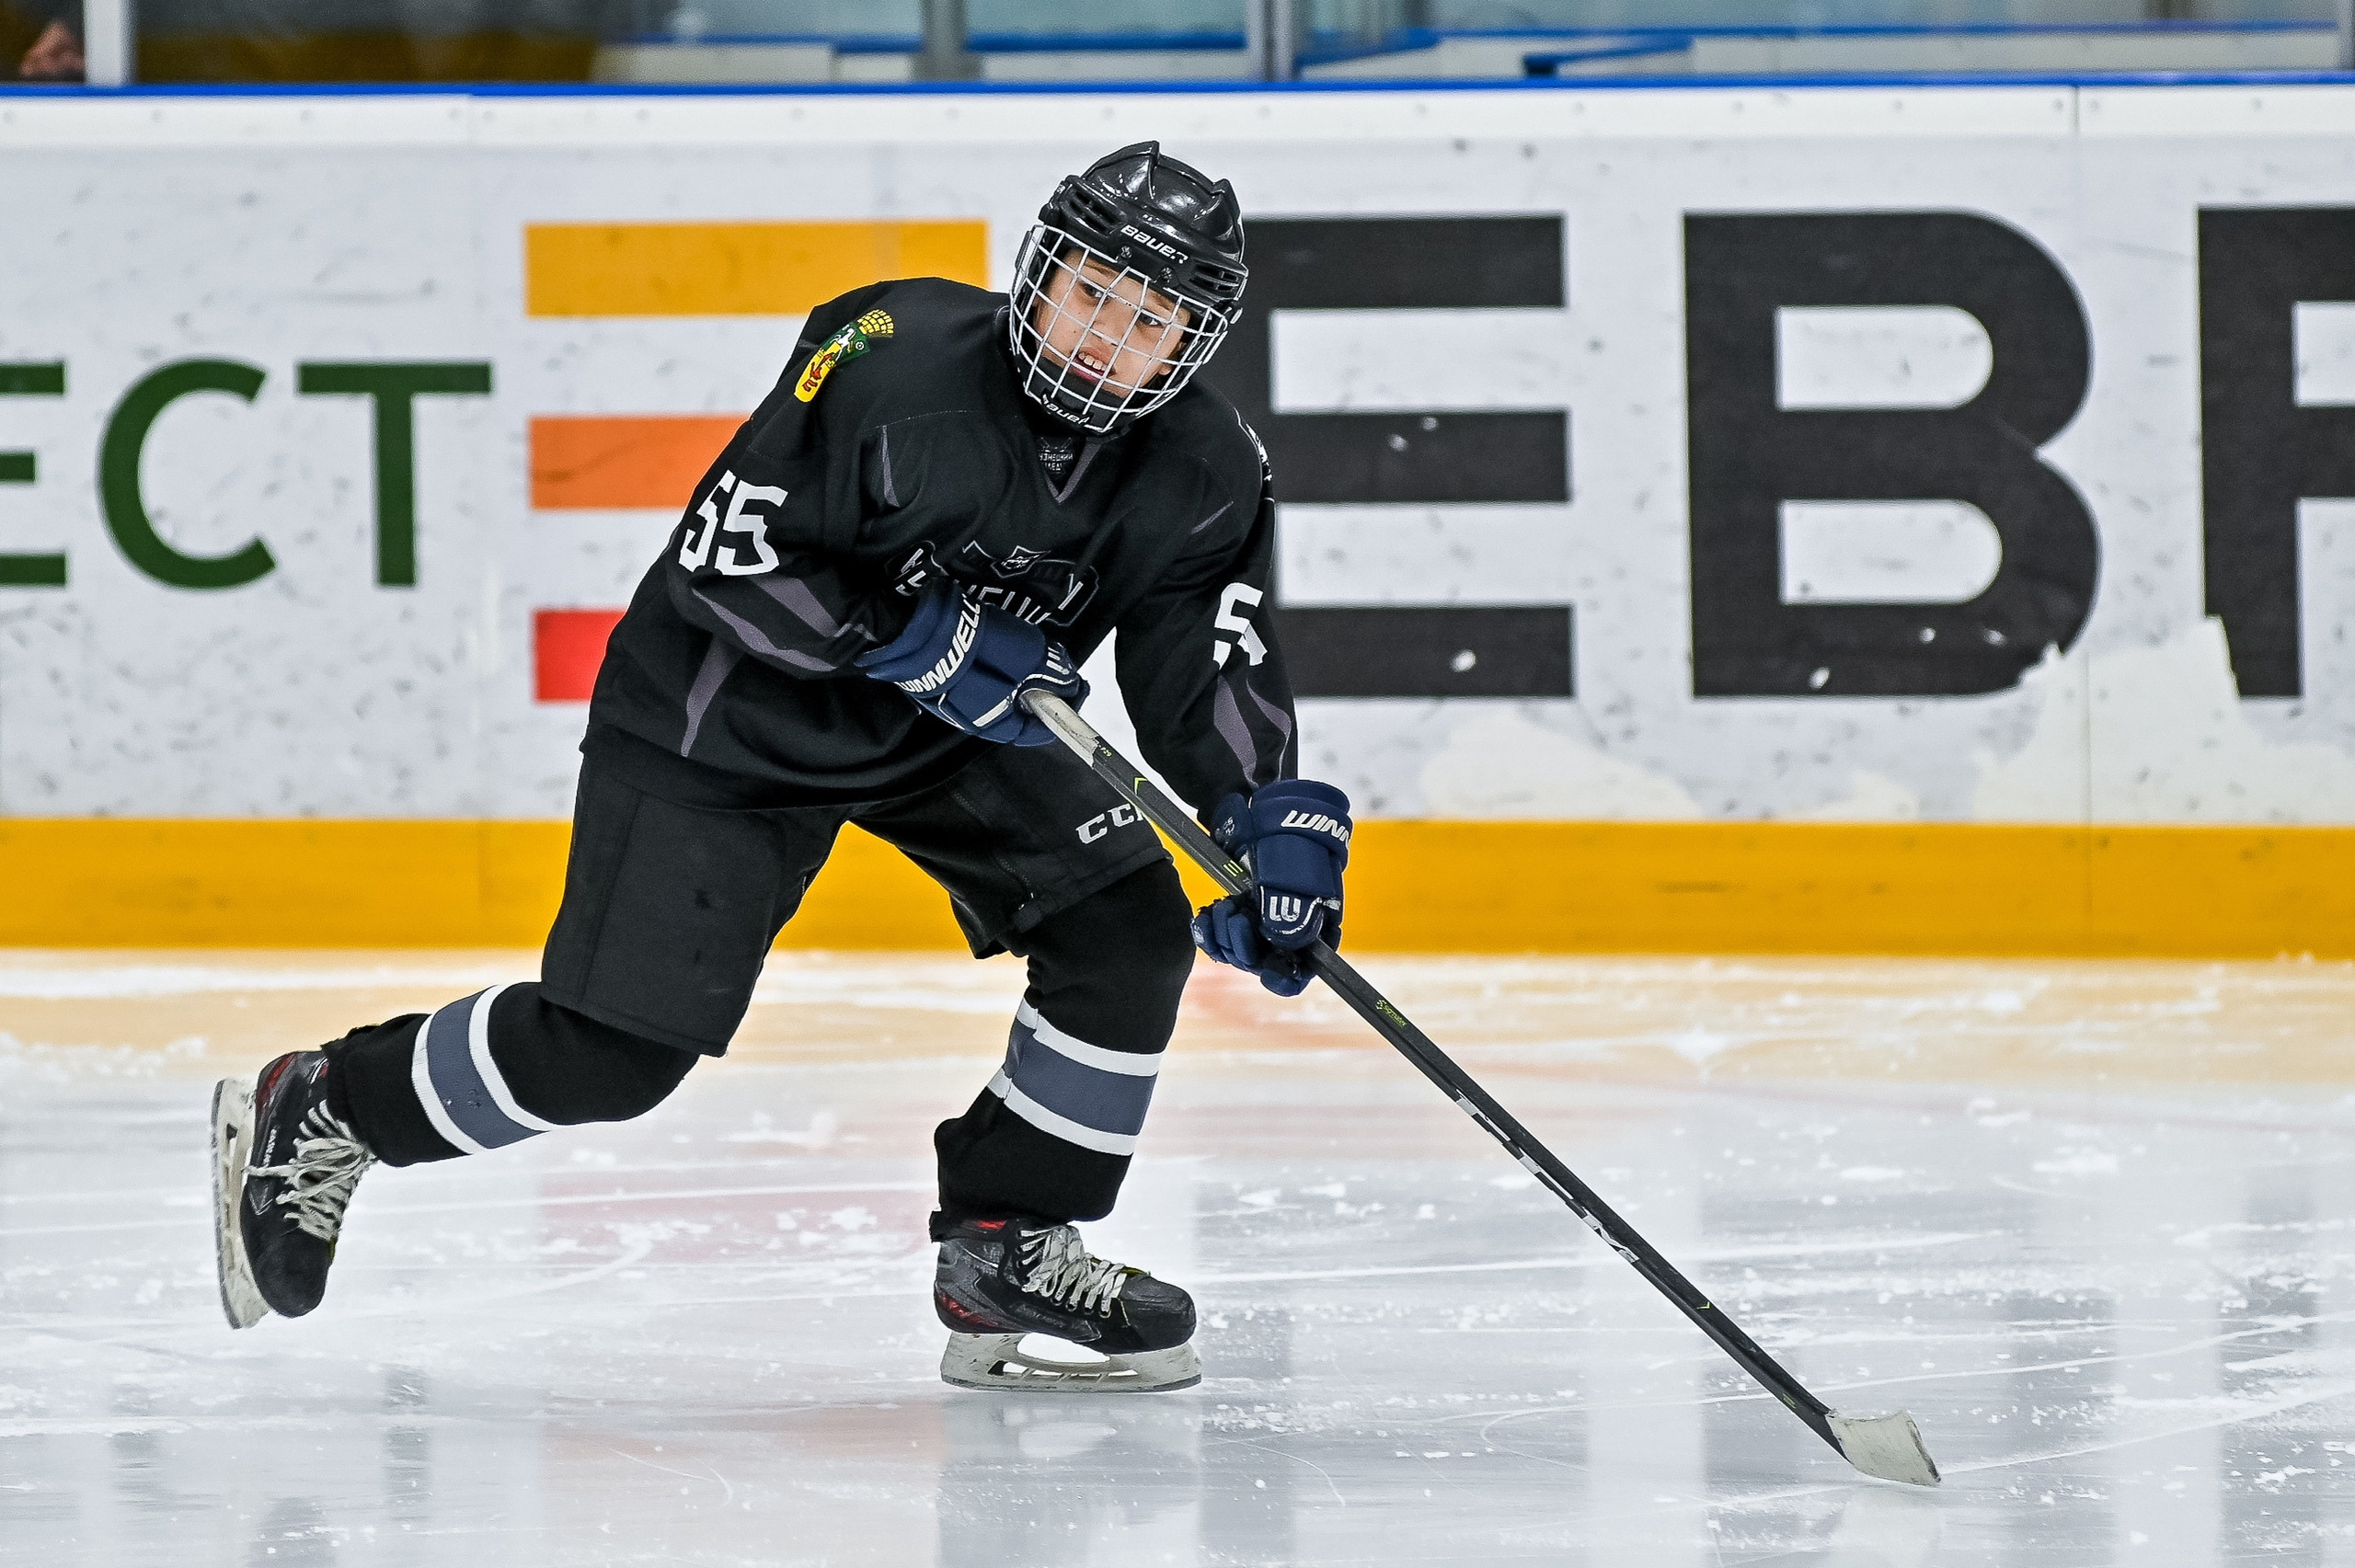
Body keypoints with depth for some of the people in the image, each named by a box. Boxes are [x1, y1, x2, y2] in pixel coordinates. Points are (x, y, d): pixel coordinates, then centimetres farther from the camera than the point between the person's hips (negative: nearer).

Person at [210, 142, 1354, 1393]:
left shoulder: (1202, 476, -13)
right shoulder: (894, 364, -29)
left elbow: (1211, 674, -7)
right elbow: (723, 554, -27)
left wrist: (1277, 820, -24)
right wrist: (920, 637, -31)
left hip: (962, 727, 6)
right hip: (723, 713, -6)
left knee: (1128, 929, -12)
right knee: (613, 1046, -10)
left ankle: (1009, 1250, 3)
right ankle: (315, 1113, 11)